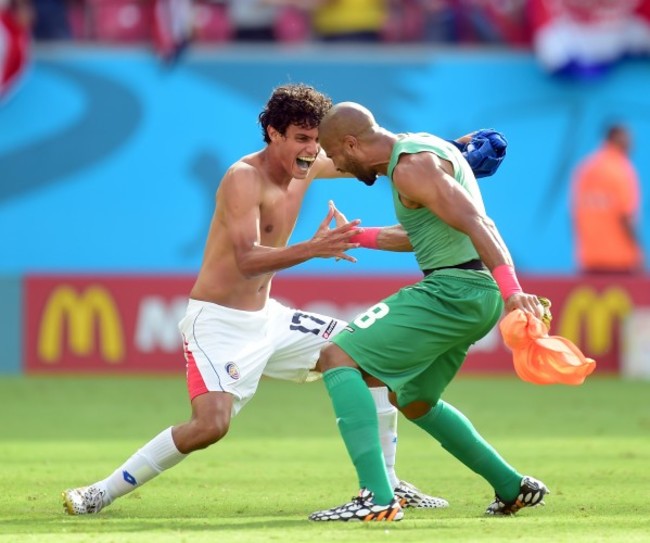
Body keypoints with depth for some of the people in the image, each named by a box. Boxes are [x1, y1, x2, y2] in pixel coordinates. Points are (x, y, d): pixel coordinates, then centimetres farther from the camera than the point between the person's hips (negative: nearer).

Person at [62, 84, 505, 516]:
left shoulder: (307, 166, 2)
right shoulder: (244, 179, -22)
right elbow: (247, 261, -34)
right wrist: (313, 249, -49)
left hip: (267, 318, 9)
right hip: (218, 322, -9)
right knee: (212, 423, -29)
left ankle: (384, 484, 16)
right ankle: (102, 493, -15)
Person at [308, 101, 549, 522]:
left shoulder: (410, 167, -15)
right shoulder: (422, 148, 18)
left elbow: (475, 223, -27)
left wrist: (511, 290, -38)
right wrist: (358, 237, 34)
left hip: (453, 292, -11)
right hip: (474, 296, 11)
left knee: (338, 357, -13)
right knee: (413, 400, 27)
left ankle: (378, 497, -25)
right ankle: (513, 487, 29)